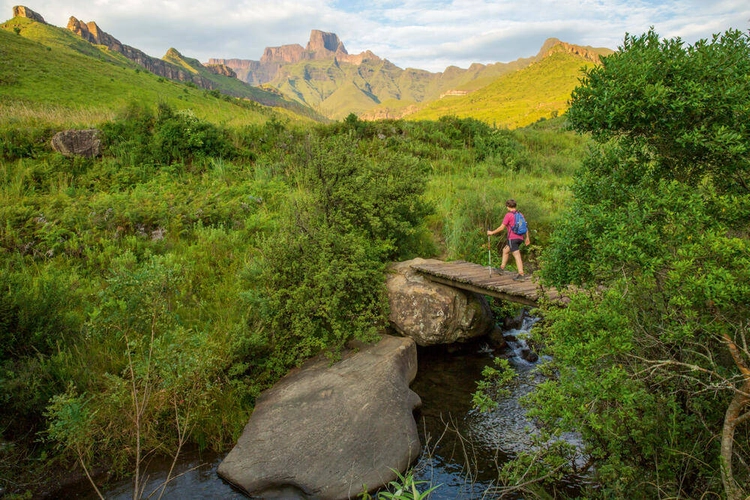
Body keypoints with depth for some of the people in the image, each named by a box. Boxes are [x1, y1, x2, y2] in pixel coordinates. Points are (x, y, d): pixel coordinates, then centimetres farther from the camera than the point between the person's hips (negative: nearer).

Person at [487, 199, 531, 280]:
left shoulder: (508, 215, -10)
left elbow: (501, 228, -9)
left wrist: (492, 232, 2)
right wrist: (527, 238, 21)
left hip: (513, 238, -8)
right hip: (520, 238, 8)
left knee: (517, 256, -10)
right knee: (505, 250, 23)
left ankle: (521, 274, -13)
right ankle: (502, 268, 30)